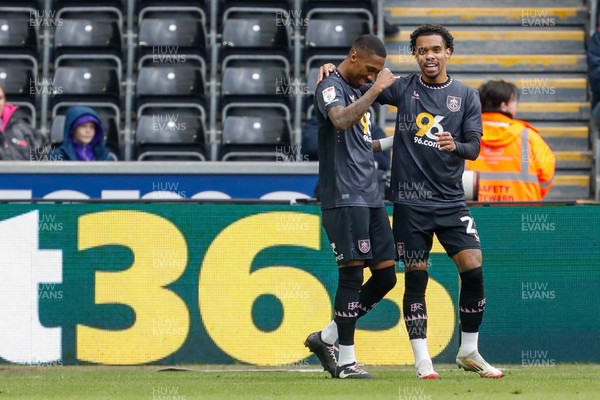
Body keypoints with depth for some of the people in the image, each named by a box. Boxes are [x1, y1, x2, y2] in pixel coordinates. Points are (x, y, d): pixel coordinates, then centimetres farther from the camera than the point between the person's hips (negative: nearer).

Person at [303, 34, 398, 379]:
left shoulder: (359, 91, 21)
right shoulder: (331, 87, -7)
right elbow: (342, 121, -29)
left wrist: (389, 143, 21)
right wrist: (376, 89, -25)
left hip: (371, 198, 9)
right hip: (344, 198, -9)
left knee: (386, 275, 6)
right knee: (352, 273, -9)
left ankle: (327, 338, 16)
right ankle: (345, 361, -2)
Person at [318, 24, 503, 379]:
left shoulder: (466, 96, 4)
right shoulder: (403, 89, 3)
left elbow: (474, 147, 0)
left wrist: (456, 146, -22)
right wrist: (333, 69, -9)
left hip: (451, 200, 1)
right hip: (411, 202, -1)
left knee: (474, 269, -8)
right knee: (416, 277, -2)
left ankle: (469, 352, 9)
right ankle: (422, 360, 4)